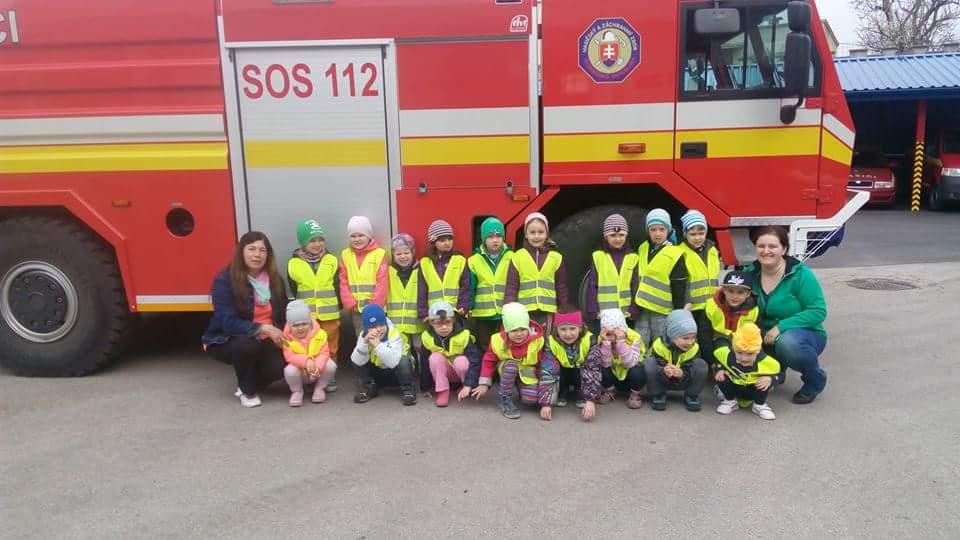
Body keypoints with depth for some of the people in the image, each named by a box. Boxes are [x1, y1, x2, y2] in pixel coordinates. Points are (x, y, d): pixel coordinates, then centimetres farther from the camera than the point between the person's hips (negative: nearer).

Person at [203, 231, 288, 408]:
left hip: (264, 341, 4)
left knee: (280, 366, -23)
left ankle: (251, 381, 12)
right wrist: (263, 328, -34)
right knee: (246, 344, -37)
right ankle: (246, 390, -8)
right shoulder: (225, 280, -18)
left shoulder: (274, 280, -1)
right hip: (227, 340, -4)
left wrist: (282, 336, -12)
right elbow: (228, 322, -27)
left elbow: (283, 314, 6)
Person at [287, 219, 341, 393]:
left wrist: (337, 307, 1)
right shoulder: (294, 264, -1)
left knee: (330, 347, 9)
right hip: (305, 315, 0)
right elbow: (294, 291, 6)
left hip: (329, 314, 1)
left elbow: (337, 287, 4)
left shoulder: (331, 261, 1)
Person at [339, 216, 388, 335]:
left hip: (375, 307, -3)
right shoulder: (345, 255, 6)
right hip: (356, 308, 3)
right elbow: (343, 282, 5)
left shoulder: (379, 254, -5)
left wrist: (374, 305, -12)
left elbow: (382, 283, -8)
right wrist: (351, 303, -5)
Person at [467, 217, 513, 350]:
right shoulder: (474, 261, 3)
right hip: (482, 316, 1)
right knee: (485, 351, 11)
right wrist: (468, 310, 0)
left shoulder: (512, 258, 1)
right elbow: (469, 289, 5)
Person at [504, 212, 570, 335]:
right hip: (524, 313, -1)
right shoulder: (518, 257, 3)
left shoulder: (556, 257, 7)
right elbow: (511, 287, 2)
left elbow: (562, 288, 10)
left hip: (548, 313, 1)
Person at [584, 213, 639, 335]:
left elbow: (635, 287, 5)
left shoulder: (633, 258, 5)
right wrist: (593, 311, -6)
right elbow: (592, 286, 0)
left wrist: (633, 311, -3)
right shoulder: (598, 257, 1)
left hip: (625, 315, 1)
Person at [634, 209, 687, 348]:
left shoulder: (674, 255, -9)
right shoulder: (643, 249, 8)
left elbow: (679, 289, -9)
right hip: (641, 310, 5)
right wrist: (634, 304, 14)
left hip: (663, 312, -5)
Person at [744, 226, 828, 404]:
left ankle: (815, 381, -4)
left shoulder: (800, 274, -17)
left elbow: (818, 312, -19)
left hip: (805, 335, -4)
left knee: (787, 343, -37)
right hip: (767, 336, 4)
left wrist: (781, 327, -28)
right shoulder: (751, 273, -5)